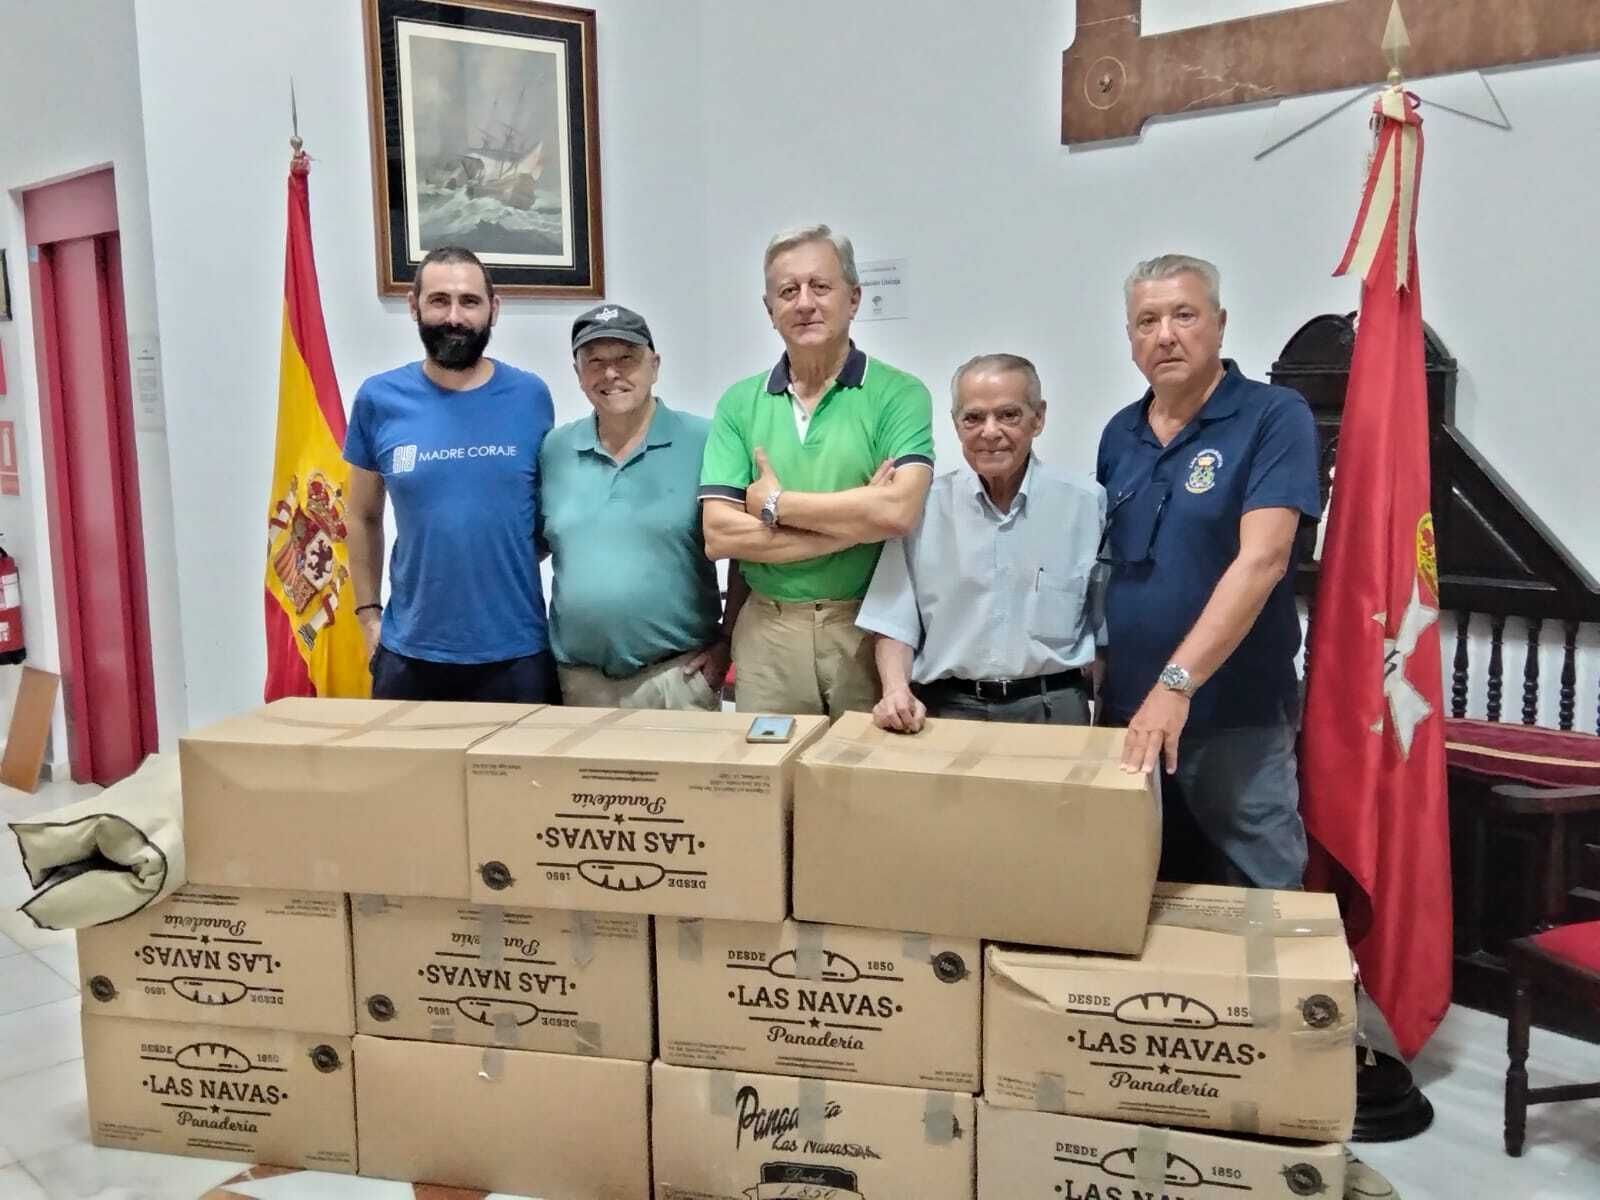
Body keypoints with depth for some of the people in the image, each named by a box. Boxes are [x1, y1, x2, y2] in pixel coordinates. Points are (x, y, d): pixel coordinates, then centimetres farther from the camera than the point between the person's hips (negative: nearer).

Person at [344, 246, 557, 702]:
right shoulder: (379, 399, -2)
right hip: (410, 653, 1)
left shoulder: (530, 396, -3)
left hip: (516, 652, 0)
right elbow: (363, 517, 9)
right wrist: (368, 612, 6)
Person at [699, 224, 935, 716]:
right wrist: (857, 518, -12)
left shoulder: (899, 394, -4)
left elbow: (897, 511, -20)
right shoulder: (739, 403, 3)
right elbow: (719, 534, -6)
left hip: (870, 626, -2)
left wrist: (774, 503, -10)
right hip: (767, 632, 2)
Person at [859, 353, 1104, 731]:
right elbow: (895, 624, 5)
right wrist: (897, 692, -12)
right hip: (945, 709, 1)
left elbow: (1104, 629, 7)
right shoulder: (923, 507, 3)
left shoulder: (1086, 504, 1)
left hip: (1051, 711, -1)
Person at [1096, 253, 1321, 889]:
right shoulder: (1119, 433, 9)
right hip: (1126, 709, 5)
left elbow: (1261, 561, -20)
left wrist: (1176, 683, -28)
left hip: (1236, 717, -5)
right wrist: (1098, 672, 6)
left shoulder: (1275, 418, -9)